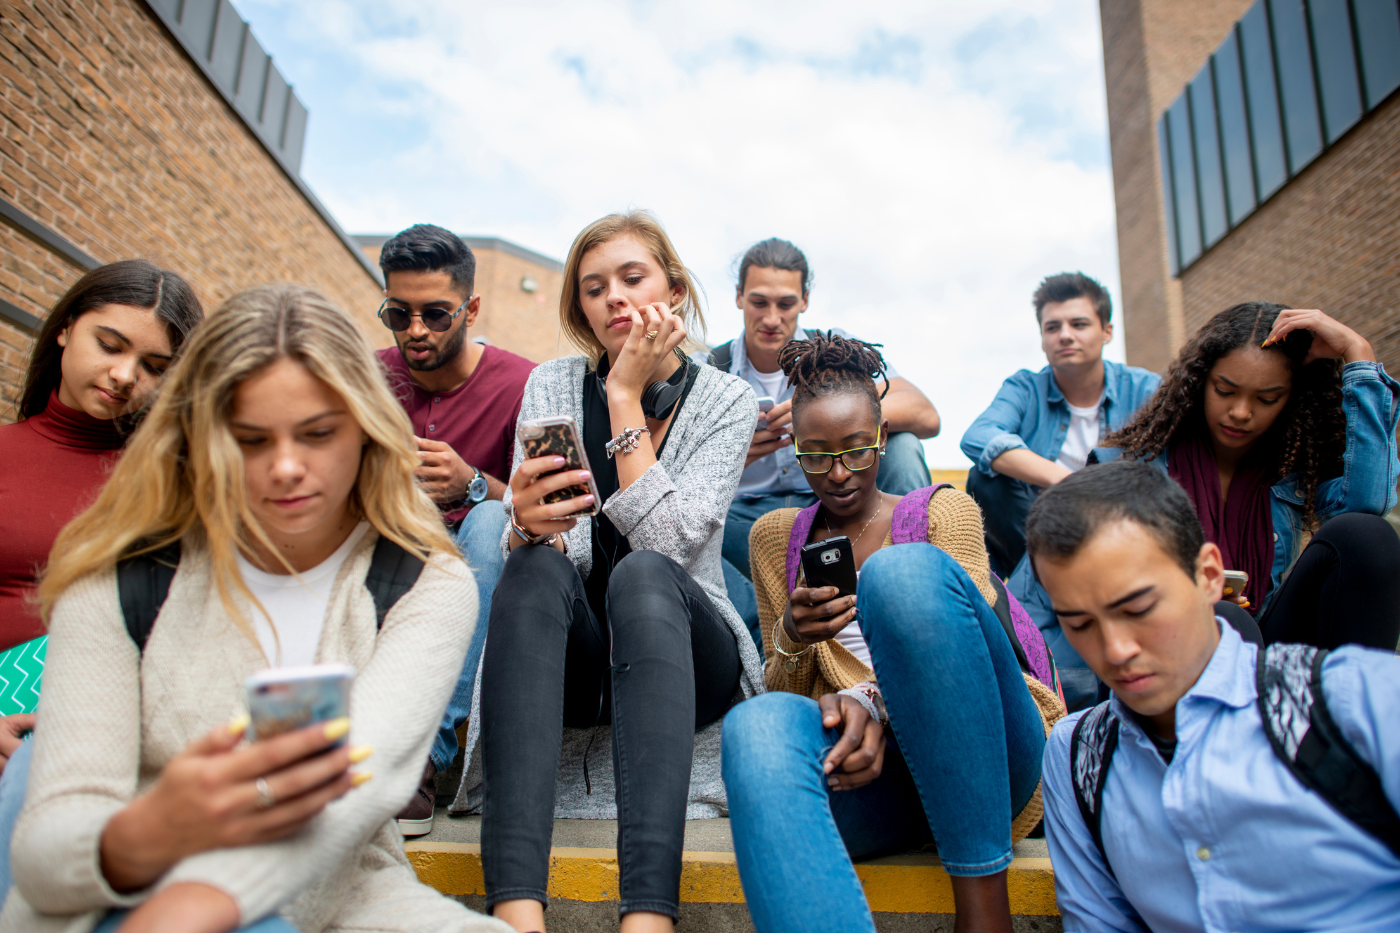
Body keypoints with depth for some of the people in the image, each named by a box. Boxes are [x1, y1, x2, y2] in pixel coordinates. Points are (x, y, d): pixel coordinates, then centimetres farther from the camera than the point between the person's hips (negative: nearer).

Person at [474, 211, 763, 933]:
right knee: (533, 565, -31)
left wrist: (626, 397, -13)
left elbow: (666, 541, -16)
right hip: (573, 657, 1)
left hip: (681, 652, -1)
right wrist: (529, 523, -30)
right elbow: (535, 551, -6)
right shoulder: (553, 384, 3)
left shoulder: (727, 401, -1)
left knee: (640, 573, -33)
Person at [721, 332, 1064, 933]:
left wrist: (874, 701, -20)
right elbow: (780, 688, 17)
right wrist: (791, 638, -7)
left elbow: (950, 642, 0)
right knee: (758, 727, -35)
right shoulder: (775, 537, 18)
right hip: (864, 765, 1)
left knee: (904, 570, -31)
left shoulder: (943, 510, 12)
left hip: (975, 755, -1)